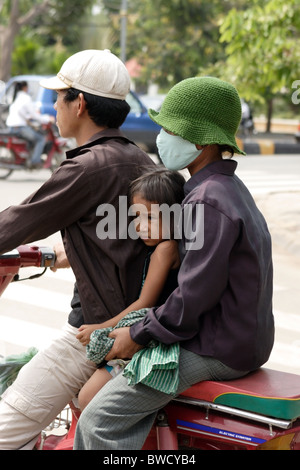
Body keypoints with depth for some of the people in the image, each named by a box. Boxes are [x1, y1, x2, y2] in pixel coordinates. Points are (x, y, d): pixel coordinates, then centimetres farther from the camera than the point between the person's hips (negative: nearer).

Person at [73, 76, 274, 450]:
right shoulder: (229, 188, 13)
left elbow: (196, 293, -24)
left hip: (218, 351, -11)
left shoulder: (206, 201, -21)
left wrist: (139, 335, -12)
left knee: (100, 421, -14)